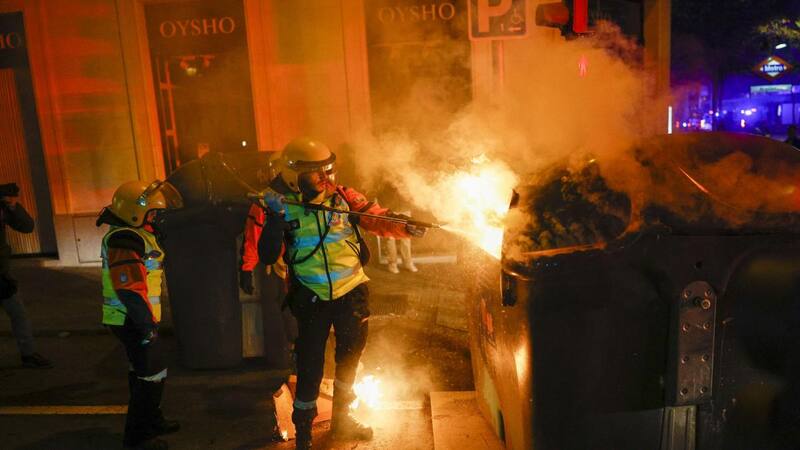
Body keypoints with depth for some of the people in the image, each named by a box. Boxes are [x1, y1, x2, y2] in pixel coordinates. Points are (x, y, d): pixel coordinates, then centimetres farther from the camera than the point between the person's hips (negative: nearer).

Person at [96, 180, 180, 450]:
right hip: (132, 321, -11)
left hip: (136, 318, 11)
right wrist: (147, 325, -25)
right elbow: (130, 289, -28)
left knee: (142, 372, 21)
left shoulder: (135, 235, 11)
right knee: (152, 376, -4)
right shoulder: (125, 241, -22)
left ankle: (151, 420, 36)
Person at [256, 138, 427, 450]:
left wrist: (406, 226, -30)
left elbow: (378, 219, -11)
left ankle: (341, 419, 43)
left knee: (349, 356, 19)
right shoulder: (282, 207, -9)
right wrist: (275, 219, -26)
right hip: (313, 297, -3)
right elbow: (267, 256, -13)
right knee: (310, 365, 1)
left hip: (352, 291, 3)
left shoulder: (343, 197, -7)